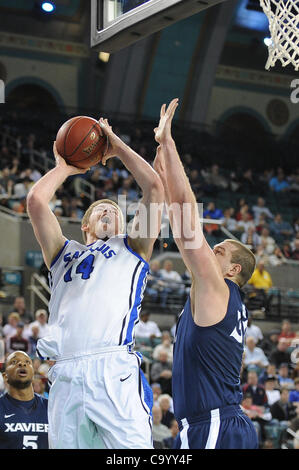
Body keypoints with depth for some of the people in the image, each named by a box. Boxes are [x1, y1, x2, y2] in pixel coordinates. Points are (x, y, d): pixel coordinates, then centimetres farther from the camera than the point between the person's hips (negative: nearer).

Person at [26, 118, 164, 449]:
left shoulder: (131, 247, 23)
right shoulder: (64, 253, 28)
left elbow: (154, 187, 14)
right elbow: (36, 201, 15)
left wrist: (118, 147, 24)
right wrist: (65, 167, 30)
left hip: (115, 374, -2)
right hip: (65, 378, 3)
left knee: (134, 447, -15)